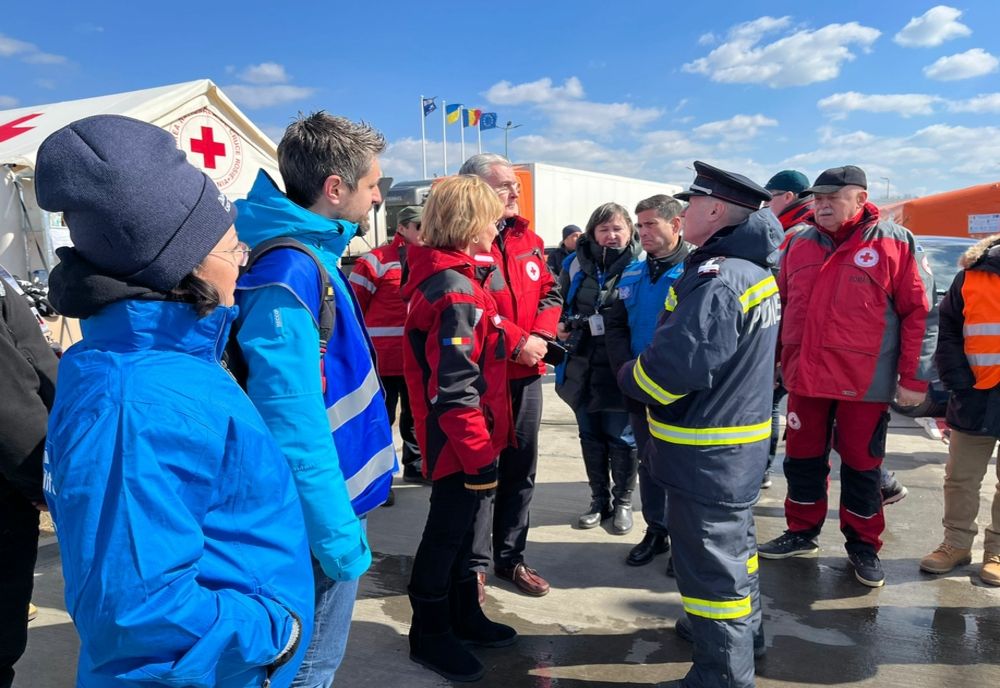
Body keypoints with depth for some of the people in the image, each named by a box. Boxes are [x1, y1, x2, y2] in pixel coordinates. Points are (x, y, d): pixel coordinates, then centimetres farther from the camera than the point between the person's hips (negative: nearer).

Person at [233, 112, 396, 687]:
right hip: (323, 514, -9)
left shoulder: (312, 256, 6)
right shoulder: (287, 276, -25)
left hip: (336, 496, 9)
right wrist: (337, 531, -23)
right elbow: (293, 418, -28)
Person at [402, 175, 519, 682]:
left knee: (459, 523, 20)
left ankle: (463, 615, 38)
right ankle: (430, 633, 25)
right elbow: (454, 388, -26)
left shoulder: (448, 275, 9)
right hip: (461, 441, -10)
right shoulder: (456, 290, -23)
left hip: (462, 438, 10)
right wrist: (478, 453, -22)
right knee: (447, 529, 6)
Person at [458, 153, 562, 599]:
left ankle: (510, 556, 31)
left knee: (521, 470, 15)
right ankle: (475, 563, 20)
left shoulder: (528, 239, 13)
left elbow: (549, 293, 13)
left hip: (527, 373, 7)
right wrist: (516, 342, -19)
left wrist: (541, 336, -5)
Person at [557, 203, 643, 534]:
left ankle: (623, 501, 26)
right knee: (590, 436, 15)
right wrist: (561, 326, -2)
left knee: (621, 437, 6)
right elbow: (560, 306, 17)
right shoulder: (576, 264, 6)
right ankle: (599, 499, 32)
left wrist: (608, 324, -19)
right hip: (582, 366, 4)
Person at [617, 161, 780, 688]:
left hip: (706, 451, -10)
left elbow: (675, 365, -33)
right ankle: (741, 630, 47)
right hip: (742, 438, 10)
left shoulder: (715, 278, -25)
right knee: (733, 539, 26)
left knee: (709, 560, 4)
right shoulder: (755, 269, 8)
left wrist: (629, 377, -12)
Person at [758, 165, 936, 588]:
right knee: (802, 459, 14)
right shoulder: (798, 244, 7)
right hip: (804, 377, 4)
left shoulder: (895, 243, -5)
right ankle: (802, 532, 32)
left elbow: (920, 312, -5)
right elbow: (780, 305, 15)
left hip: (865, 382, -4)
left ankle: (863, 546, 27)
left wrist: (913, 378, -8)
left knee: (861, 465, 9)